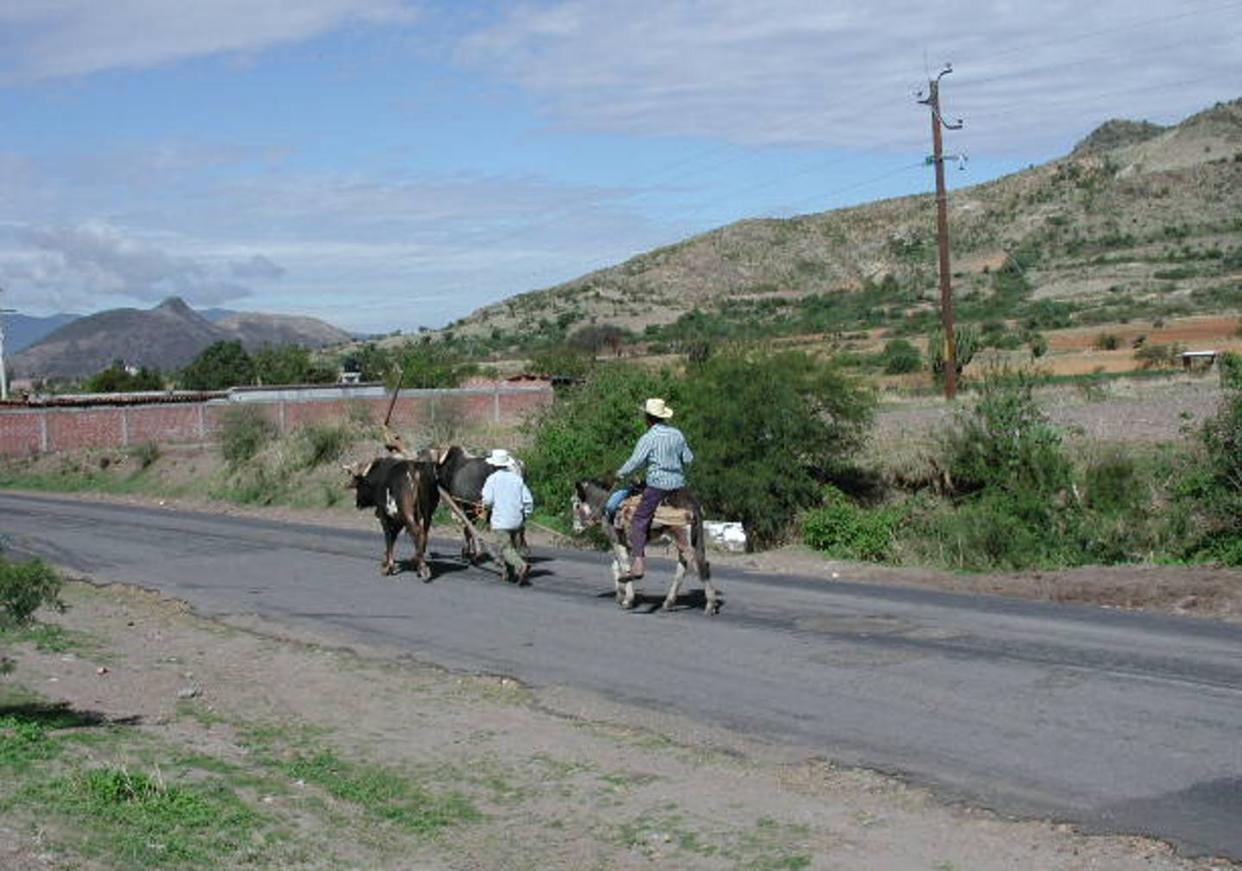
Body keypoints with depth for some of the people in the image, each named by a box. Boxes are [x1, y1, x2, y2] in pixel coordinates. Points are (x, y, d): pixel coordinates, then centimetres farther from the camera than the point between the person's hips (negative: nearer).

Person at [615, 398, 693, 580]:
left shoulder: (648, 438, -8)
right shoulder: (677, 434, 10)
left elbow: (636, 461, -13)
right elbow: (688, 459, 15)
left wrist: (621, 473, 4)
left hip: (658, 484, -6)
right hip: (679, 483, 6)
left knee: (639, 520, -5)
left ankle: (639, 562, -18)